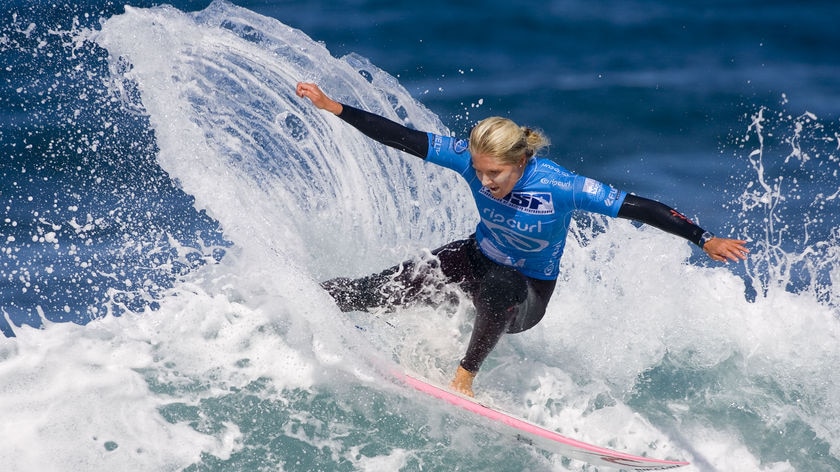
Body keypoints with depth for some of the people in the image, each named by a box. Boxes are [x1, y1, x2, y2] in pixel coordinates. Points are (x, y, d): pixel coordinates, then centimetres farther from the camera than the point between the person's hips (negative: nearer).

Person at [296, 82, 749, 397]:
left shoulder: (561, 187, -32)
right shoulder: (469, 158, -22)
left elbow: (639, 208, -28)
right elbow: (403, 139, -19)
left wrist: (705, 240, -30)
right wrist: (333, 108, -24)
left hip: (528, 294, -3)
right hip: (477, 259, 3)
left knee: (497, 287, -40)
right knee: (387, 291, -17)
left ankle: (464, 376, -24)